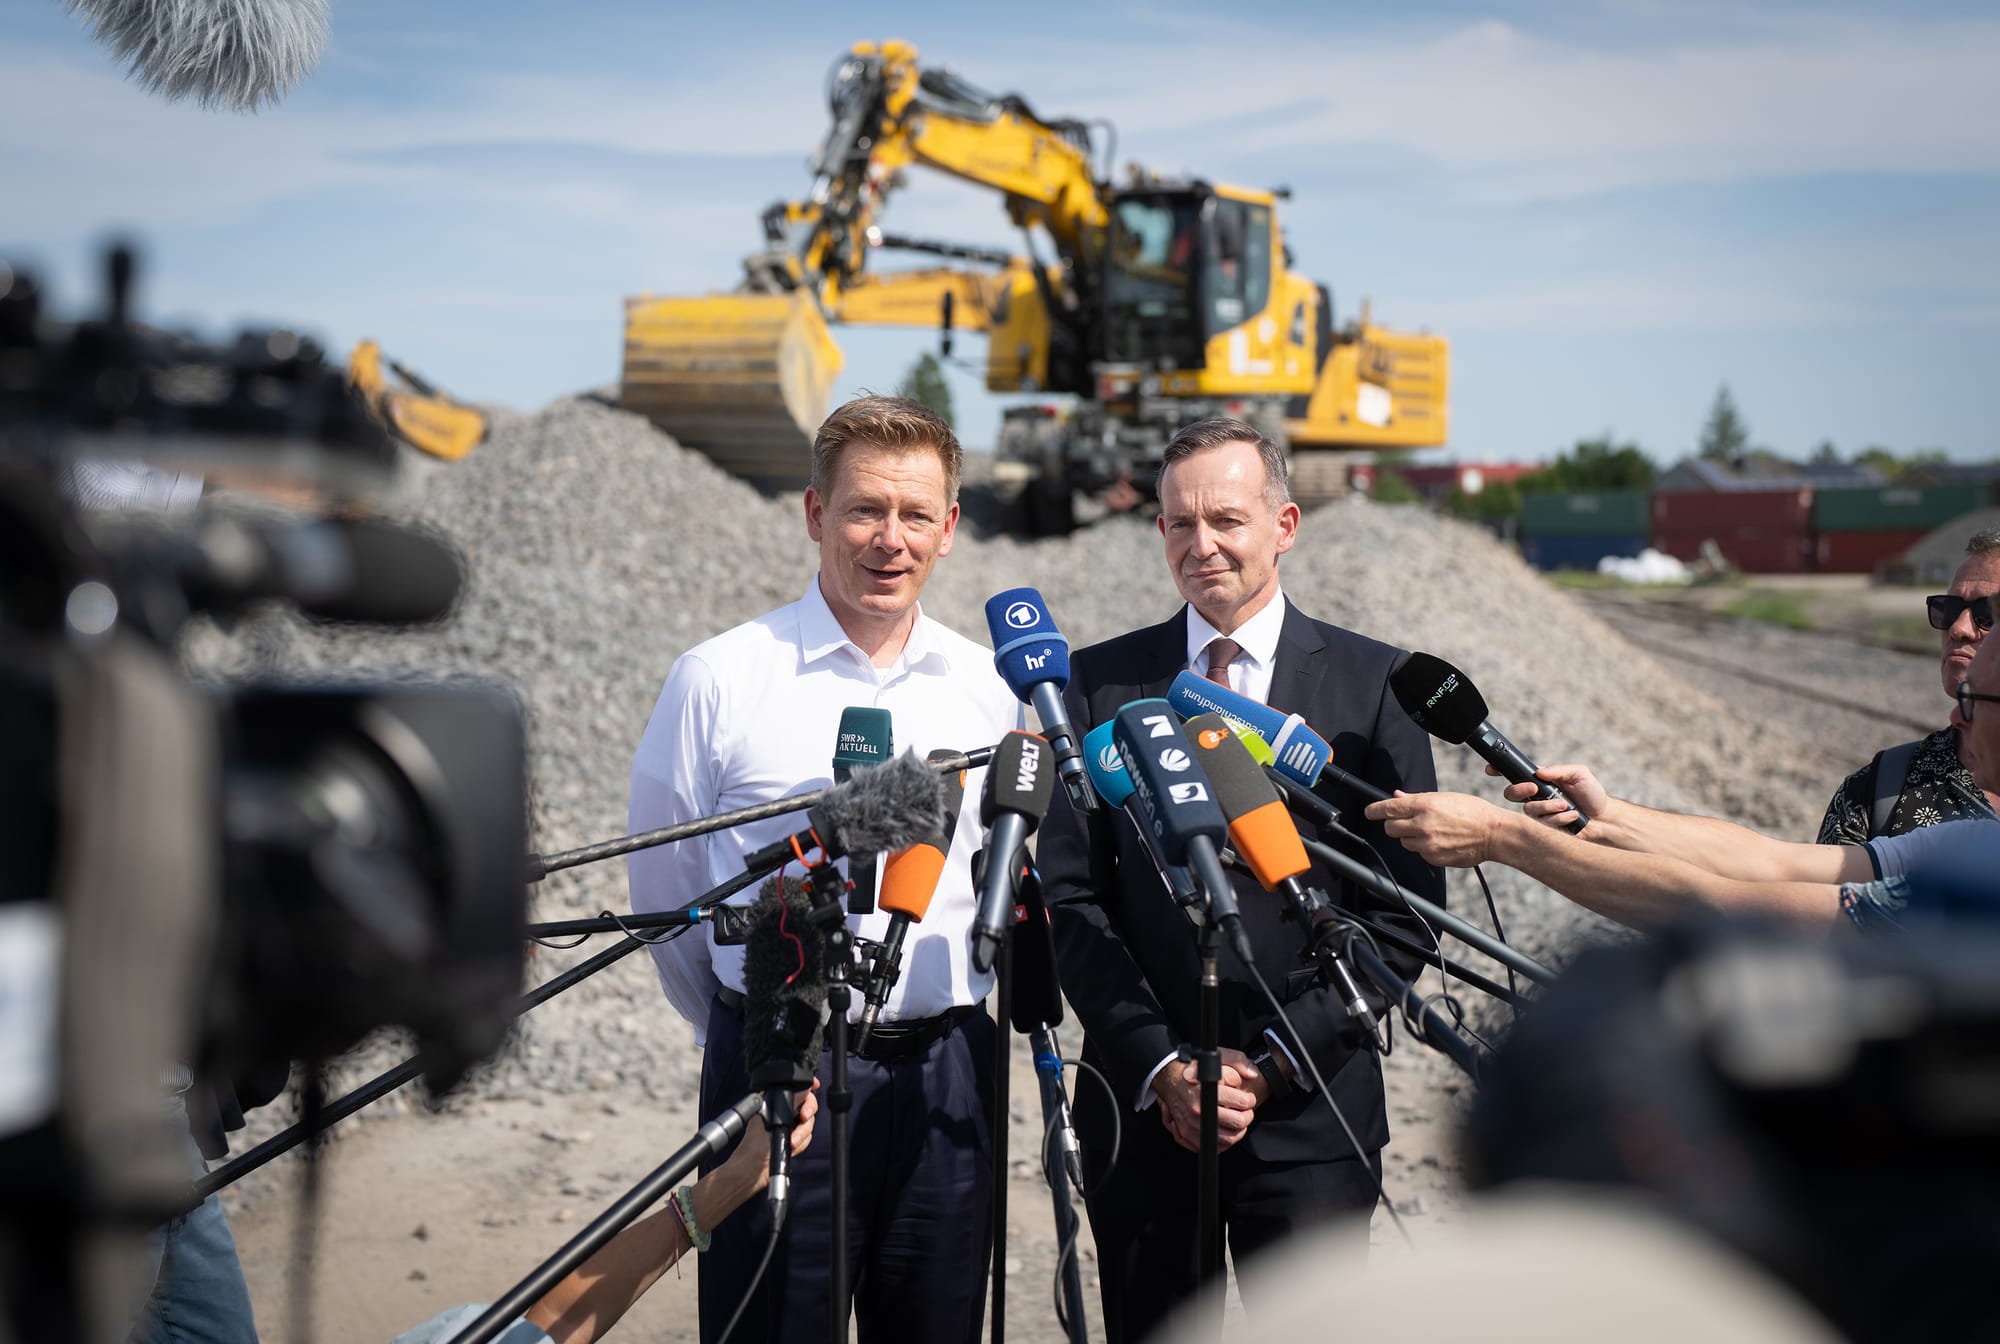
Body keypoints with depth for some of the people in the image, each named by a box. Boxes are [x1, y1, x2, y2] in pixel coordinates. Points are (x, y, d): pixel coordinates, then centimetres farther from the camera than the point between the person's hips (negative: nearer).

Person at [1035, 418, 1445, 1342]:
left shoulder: (1372, 684, 2)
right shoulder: (1098, 683, 5)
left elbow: (1406, 903, -1)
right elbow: (1071, 897, 2)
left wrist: (1281, 1058, -9)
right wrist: (1159, 1065, -8)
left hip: (1310, 1106, -1)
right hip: (1141, 1102, 1)